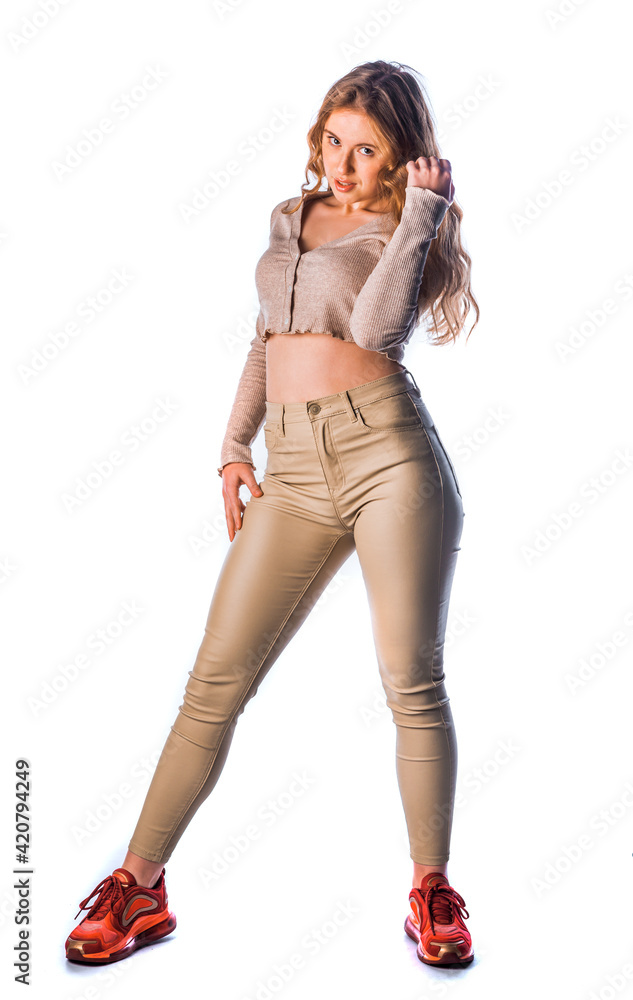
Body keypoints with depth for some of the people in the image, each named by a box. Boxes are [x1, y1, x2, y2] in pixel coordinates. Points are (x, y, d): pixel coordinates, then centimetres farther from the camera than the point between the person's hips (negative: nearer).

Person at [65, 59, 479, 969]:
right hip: (293, 474, 4)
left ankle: (432, 893, 18)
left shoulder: (405, 230, 5)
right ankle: (139, 888, 16)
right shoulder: (291, 218, 21)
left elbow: (374, 328, -16)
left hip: (390, 450, -4)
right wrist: (234, 447, 16)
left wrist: (422, 209, -8)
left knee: (413, 686, -1)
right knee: (215, 682, 3)